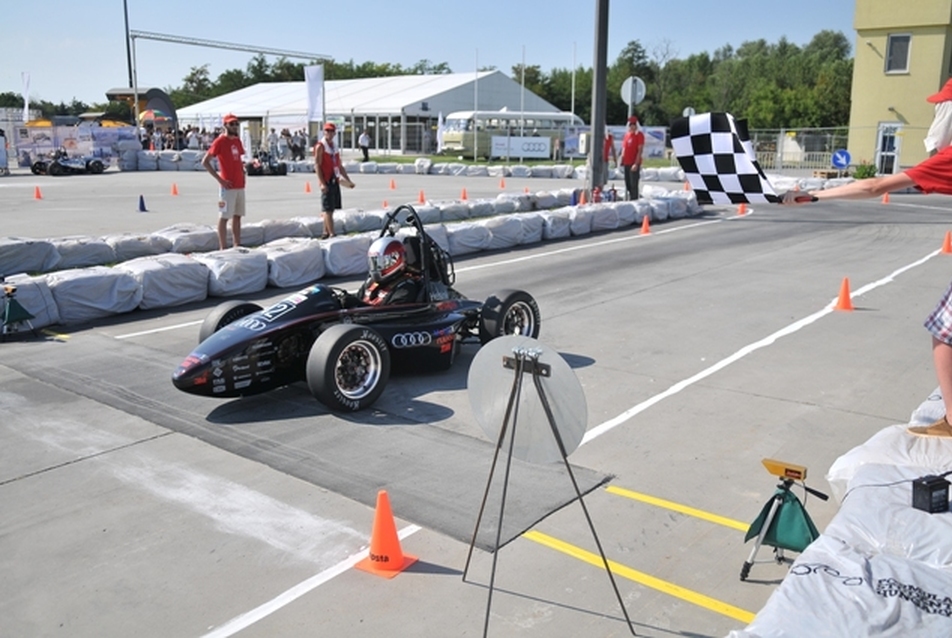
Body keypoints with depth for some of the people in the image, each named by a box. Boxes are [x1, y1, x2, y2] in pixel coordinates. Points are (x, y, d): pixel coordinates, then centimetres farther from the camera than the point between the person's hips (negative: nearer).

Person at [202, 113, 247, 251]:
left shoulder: (237, 140, 13)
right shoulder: (220, 141, -10)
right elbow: (205, 162, -13)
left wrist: (242, 173, 9)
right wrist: (219, 179, -16)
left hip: (240, 186, 8)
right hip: (228, 186, -8)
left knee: (237, 216, 12)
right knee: (224, 217, -3)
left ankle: (238, 246, 20)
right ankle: (223, 248, 0)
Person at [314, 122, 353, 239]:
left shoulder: (334, 146, 17)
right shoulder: (320, 146, -7)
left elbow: (339, 166, 22)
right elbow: (317, 166, -13)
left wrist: (348, 180, 18)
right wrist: (322, 183, -21)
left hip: (335, 181, 8)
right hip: (327, 182, -8)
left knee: (331, 209, 10)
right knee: (327, 209, -8)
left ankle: (326, 232, 17)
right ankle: (331, 234, -12)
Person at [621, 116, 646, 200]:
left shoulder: (639, 134, -7)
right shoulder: (626, 134, 14)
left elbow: (640, 150, -13)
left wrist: (636, 163, -19)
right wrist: (622, 161, 12)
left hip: (634, 164, -7)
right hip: (626, 163, 7)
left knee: (633, 184, -7)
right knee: (627, 184, 12)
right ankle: (629, 199, 21)